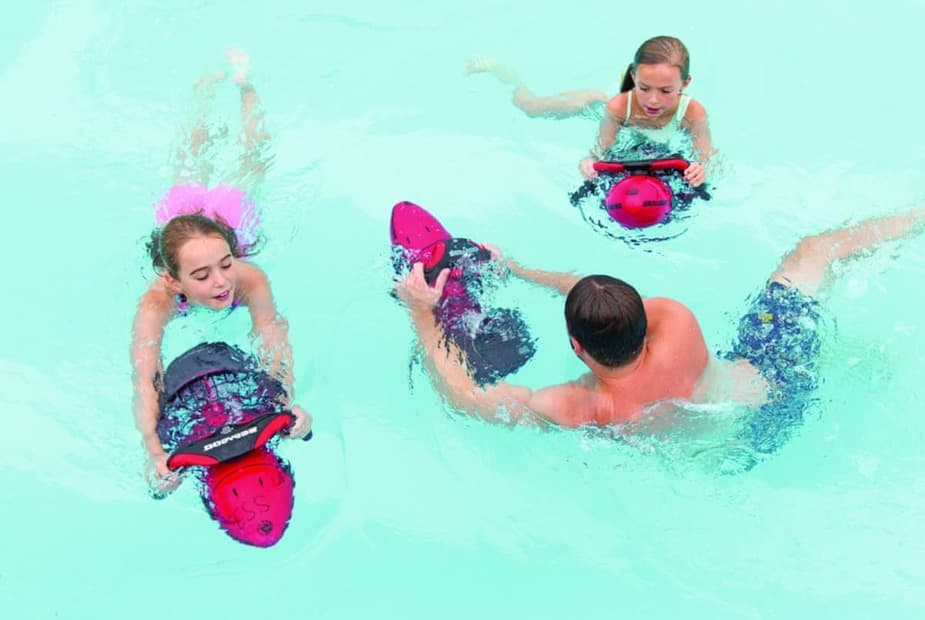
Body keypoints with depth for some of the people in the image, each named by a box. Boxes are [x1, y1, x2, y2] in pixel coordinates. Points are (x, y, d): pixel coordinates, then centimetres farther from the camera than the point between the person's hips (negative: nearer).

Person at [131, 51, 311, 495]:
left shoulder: (251, 280, -46)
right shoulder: (155, 303, -46)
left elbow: (273, 337, -49)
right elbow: (144, 378, -53)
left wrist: (289, 402, -68)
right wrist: (153, 451, -69)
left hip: (232, 215, -1)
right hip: (177, 214, 1)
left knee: (252, 163, 30)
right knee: (191, 172, 33)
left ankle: (244, 83, 52)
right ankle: (205, 94, 57)